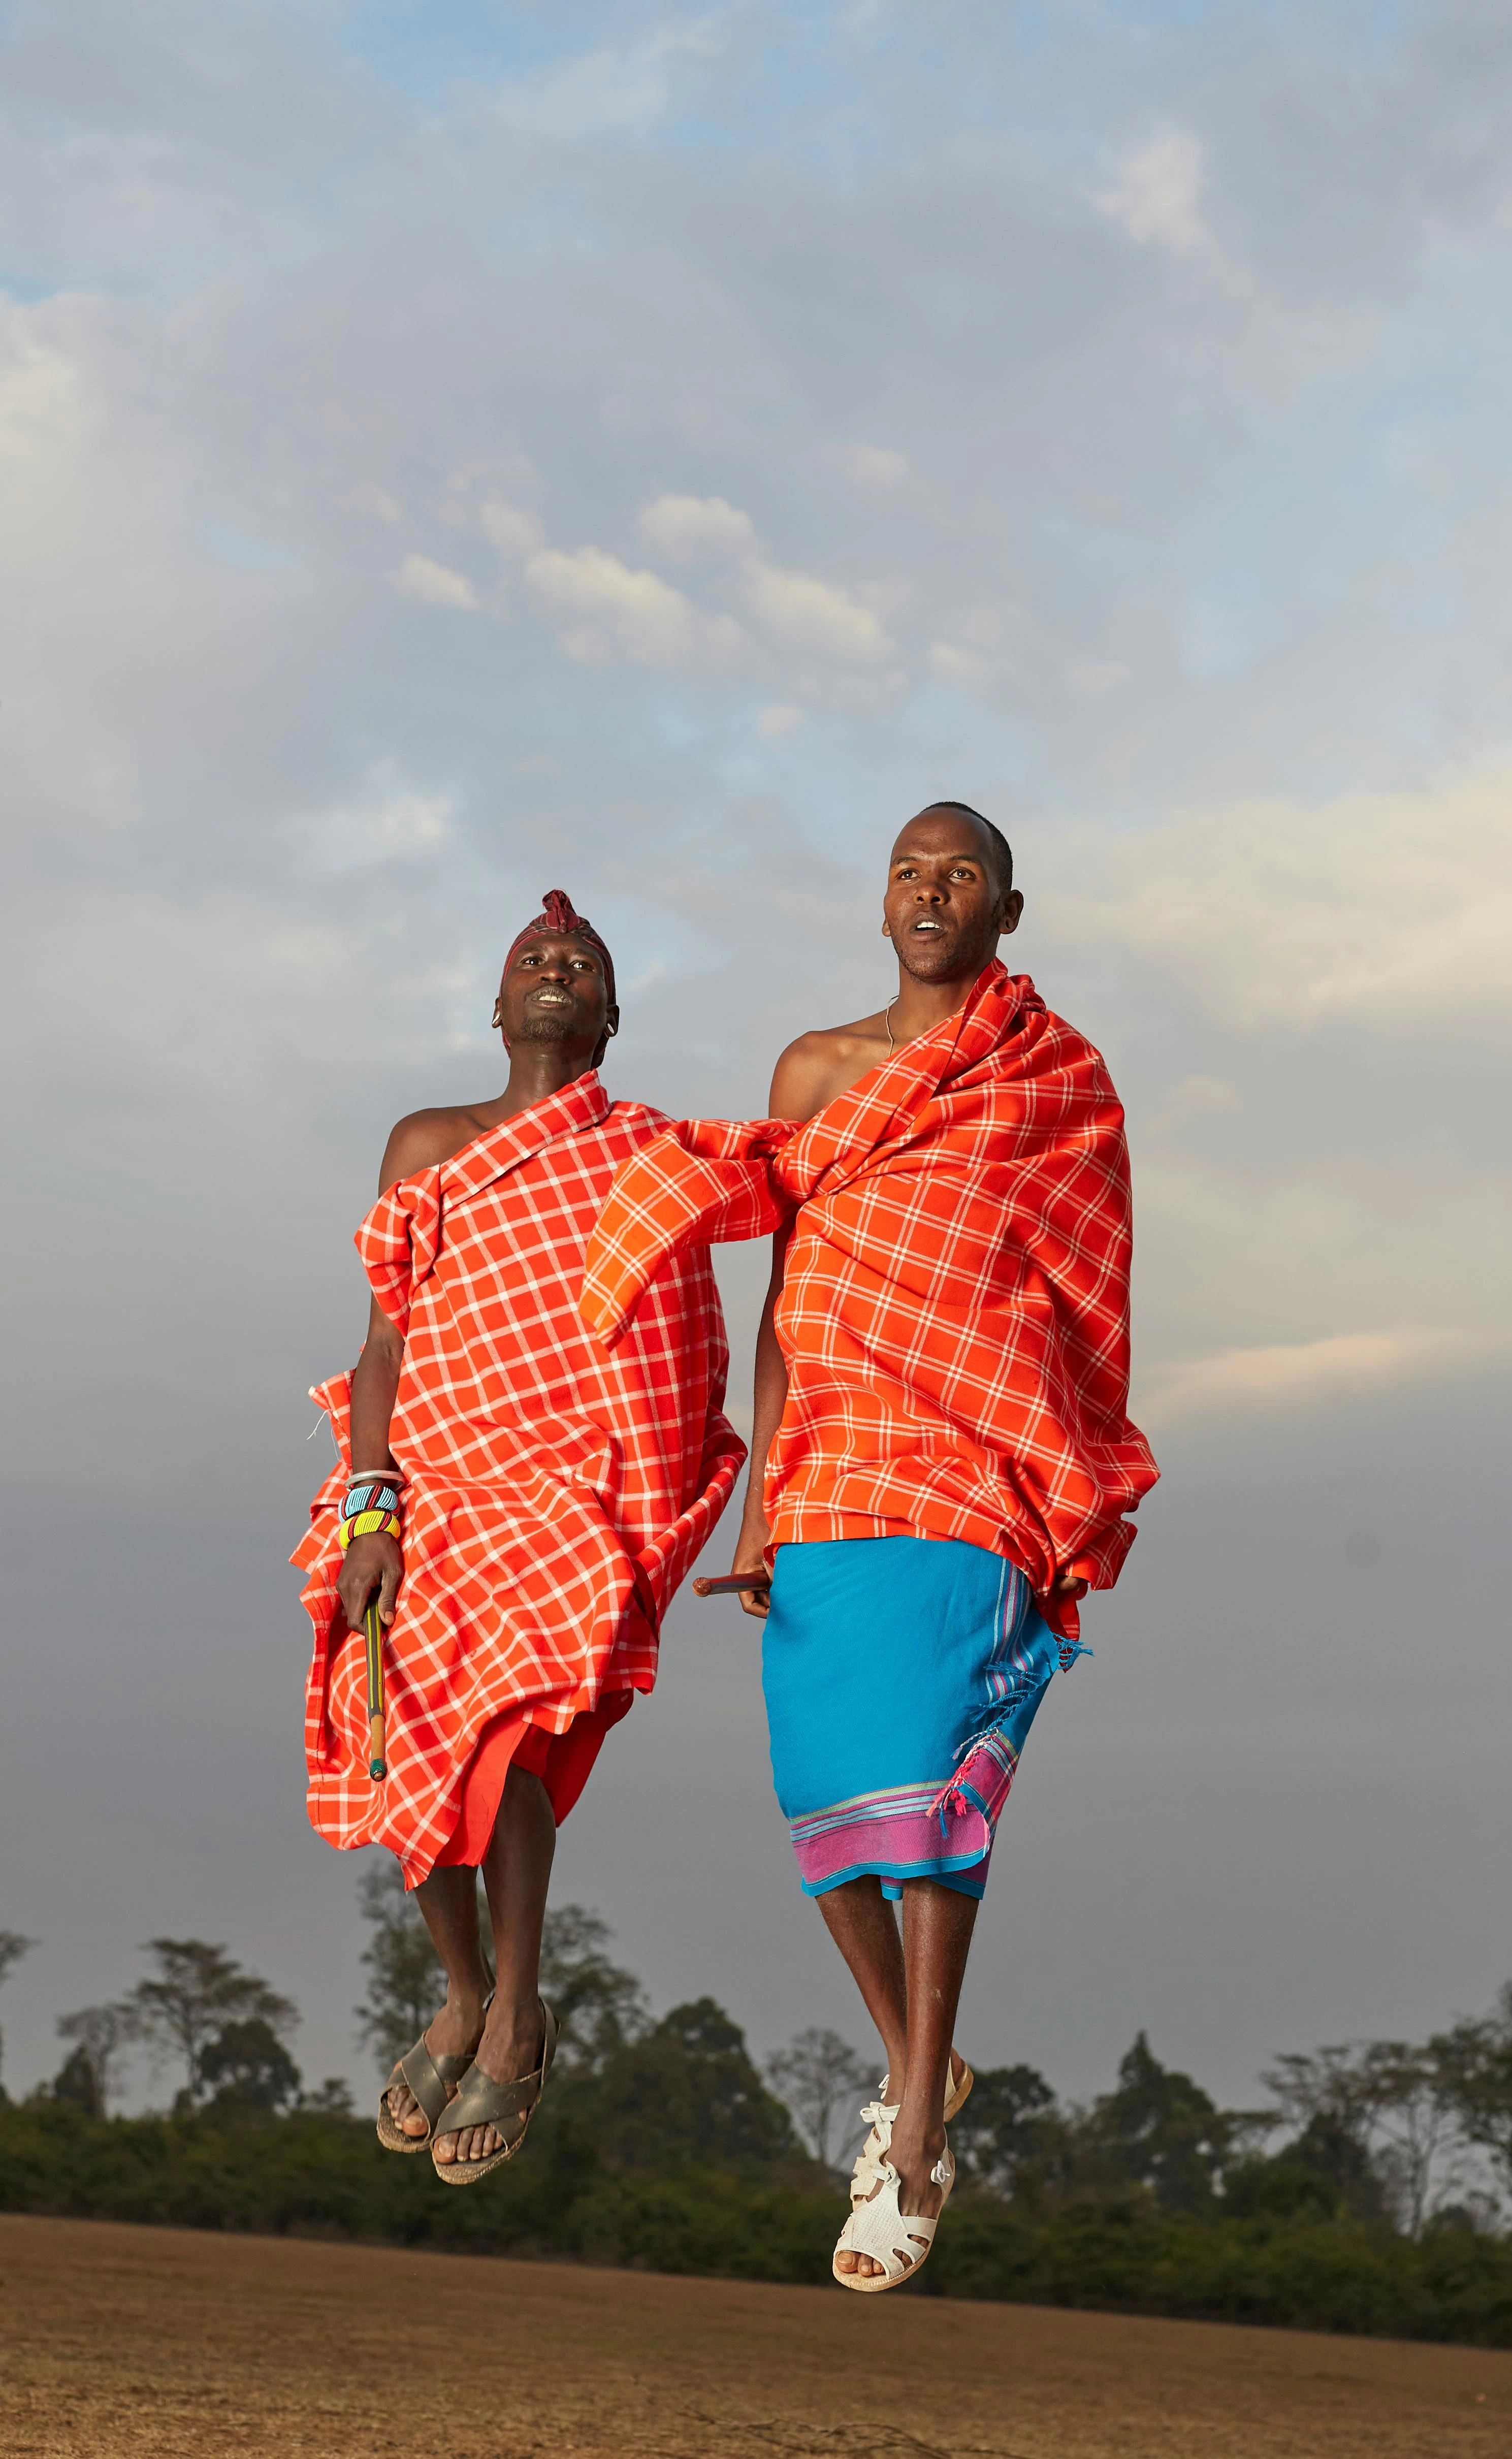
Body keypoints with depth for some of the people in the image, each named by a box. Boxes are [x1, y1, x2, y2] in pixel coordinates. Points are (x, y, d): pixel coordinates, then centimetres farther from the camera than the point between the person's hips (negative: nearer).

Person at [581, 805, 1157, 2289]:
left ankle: (916, 2136, -13)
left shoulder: (1061, 1077, 8)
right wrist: (762, 1495, 6)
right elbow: (791, 1294, 12)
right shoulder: (815, 1068, 15)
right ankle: (911, 2071, 23)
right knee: (826, 1788, 2)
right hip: (828, 1469, 4)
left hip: (972, 1470, -4)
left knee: (924, 1764, -16)